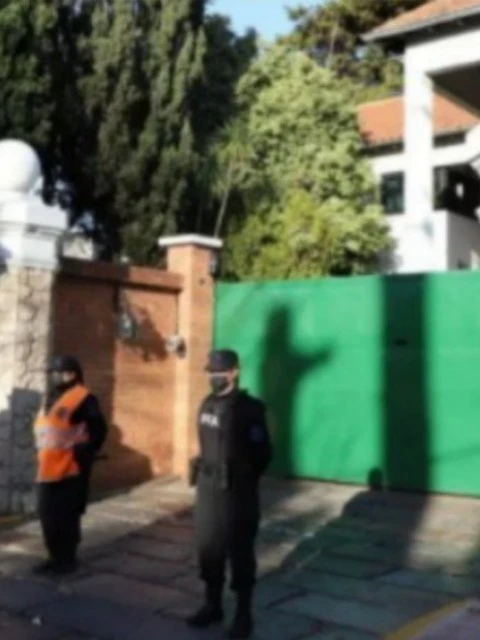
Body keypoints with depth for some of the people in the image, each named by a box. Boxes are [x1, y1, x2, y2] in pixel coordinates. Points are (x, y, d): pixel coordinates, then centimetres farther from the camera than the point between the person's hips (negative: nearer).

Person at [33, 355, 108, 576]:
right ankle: (55, 558, 24)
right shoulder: (51, 398, 17)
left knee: (66, 516, -3)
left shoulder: (83, 398, -10)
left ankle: (67, 560, 10)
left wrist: (85, 452, -13)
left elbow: (98, 429, -13)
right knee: (48, 515, 13)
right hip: (48, 469, 9)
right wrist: (42, 456, 16)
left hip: (70, 470, -8)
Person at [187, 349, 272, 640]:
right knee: (208, 547, 14)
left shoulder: (249, 409, -12)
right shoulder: (208, 405, 9)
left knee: (239, 551, 3)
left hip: (236, 492, -7)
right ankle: (213, 606, 30)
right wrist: (204, 471, 9)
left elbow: (262, 454, -11)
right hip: (208, 488, 7)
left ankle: (244, 615, 15)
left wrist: (242, 481, -7)